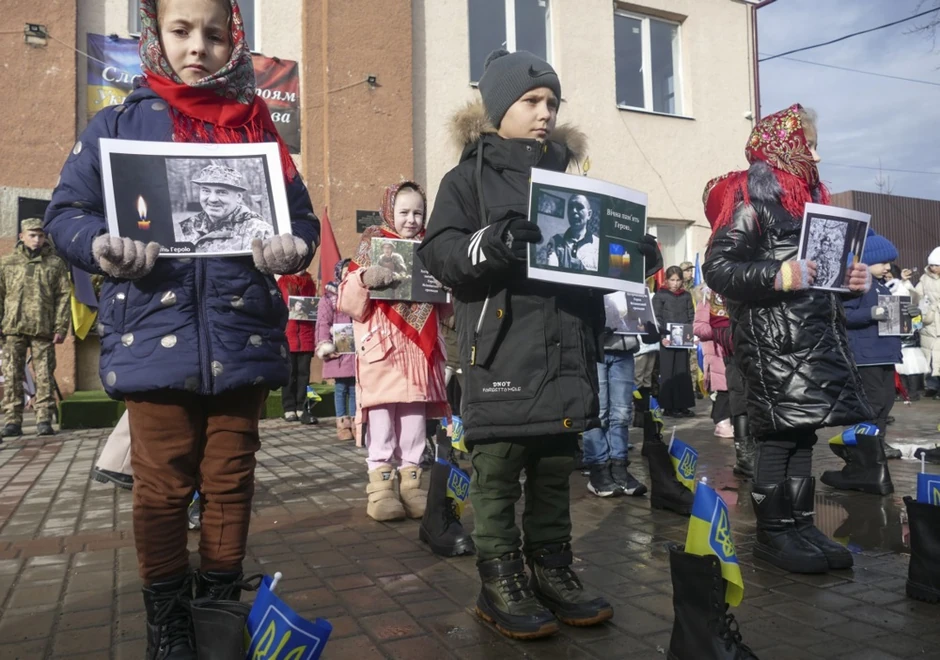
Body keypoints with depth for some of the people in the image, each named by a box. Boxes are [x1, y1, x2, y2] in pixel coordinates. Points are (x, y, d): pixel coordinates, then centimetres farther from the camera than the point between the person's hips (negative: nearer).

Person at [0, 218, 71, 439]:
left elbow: (63, 296, 3)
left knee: (45, 377, 0)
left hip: (43, 329, -1)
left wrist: (61, 327, -4)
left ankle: (44, 420, 4)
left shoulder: (55, 264, 7)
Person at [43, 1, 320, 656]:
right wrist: (103, 246, -16)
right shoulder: (119, 124, 7)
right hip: (155, 334, -1)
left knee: (231, 480, 11)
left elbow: (302, 216, 10)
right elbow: (66, 211, 5)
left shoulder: (256, 128, 11)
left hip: (243, 337, 2)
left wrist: (290, 247, -12)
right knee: (163, 485, 7)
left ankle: (223, 606, 31)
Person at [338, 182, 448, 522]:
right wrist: (364, 277, -26)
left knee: (415, 412, 6)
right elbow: (349, 299, -6)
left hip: (420, 344, 4)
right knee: (382, 410, -5)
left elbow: (443, 303, 22)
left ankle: (410, 478, 13)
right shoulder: (372, 245, 3)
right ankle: (380, 481, 1)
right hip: (382, 343, -4)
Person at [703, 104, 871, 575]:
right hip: (773, 338, -8)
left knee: (803, 431, 11)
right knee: (781, 433, -5)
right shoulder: (751, 198, -7)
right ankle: (773, 532, 6)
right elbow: (716, 268, -14)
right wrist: (776, 276, -24)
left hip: (816, 333, 8)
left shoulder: (811, 194, 19)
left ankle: (801, 526, 20)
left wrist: (851, 280, 8)